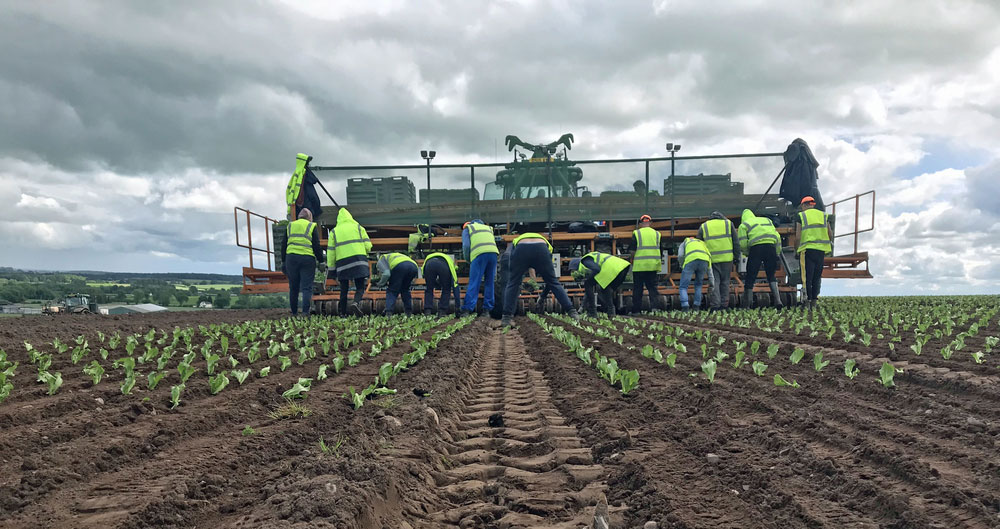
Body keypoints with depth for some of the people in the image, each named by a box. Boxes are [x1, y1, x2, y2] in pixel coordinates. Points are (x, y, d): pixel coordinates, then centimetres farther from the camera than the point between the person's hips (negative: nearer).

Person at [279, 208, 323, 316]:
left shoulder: (290, 226, 15)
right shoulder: (312, 227, 5)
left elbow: (284, 246, 14)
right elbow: (317, 247, -1)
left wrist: (283, 262, 17)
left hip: (291, 258, 3)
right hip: (307, 259, -3)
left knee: (293, 288, 11)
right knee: (307, 287, -2)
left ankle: (294, 312, 16)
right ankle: (305, 311, -16)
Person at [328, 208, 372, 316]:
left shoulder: (334, 231, 14)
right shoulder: (358, 228, 13)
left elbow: (331, 252, 10)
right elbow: (368, 246, 5)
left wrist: (331, 268, 15)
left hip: (342, 262, 1)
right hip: (359, 262, -1)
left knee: (344, 290, 12)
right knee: (360, 288, 2)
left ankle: (342, 313, 12)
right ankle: (356, 303, -25)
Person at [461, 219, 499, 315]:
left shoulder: (467, 229, 20)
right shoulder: (488, 228, 35)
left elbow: (466, 246, 6)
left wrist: (468, 260, 18)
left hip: (479, 254, -4)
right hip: (493, 253, 4)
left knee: (473, 283, -6)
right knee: (489, 282, 11)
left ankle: (467, 309, -11)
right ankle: (488, 309, 10)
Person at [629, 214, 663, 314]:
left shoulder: (636, 233, -1)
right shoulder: (657, 234, 8)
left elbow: (633, 251, -4)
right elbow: (660, 251, 12)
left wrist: (632, 262, 8)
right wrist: (659, 264, 22)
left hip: (639, 265, -2)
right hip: (653, 265, 2)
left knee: (637, 289, 5)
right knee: (652, 287, 9)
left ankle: (636, 310, 8)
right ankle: (654, 306, -5)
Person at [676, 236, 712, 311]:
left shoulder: (684, 242, 36)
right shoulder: (703, 244, 42)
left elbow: (680, 256, 11)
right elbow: (709, 266, 37)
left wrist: (682, 267, 27)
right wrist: (711, 282, 38)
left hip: (690, 260, -3)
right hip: (704, 260, 3)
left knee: (683, 286, 7)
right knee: (698, 284, 27)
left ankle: (685, 306, -8)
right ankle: (696, 305, 19)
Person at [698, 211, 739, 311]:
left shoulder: (703, 226, 11)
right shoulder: (728, 223, 11)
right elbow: (736, 242, 8)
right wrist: (737, 257, 11)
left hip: (712, 259, 0)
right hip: (727, 258, 1)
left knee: (714, 282, 1)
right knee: (725, 281, 9)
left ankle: (715, 305, -10)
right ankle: (724, 305, 8)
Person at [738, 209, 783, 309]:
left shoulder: (744, 225, 15)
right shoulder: (767, 220, 28)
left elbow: (742, 243, 2)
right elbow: (777, 237, 19)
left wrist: (747, 254, 18)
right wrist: (777, 253, 21)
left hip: (756, 248, -3)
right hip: (771, 247, 3)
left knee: (750, 277, 4)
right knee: (771, 276, 16)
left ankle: (747, 305, 7)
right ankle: (777, 300, 3)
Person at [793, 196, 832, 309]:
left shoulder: (801, 216, 2)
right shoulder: (824, 215, 12)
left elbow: (798, 237, -4)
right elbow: (830, 236, 10)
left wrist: (796, 250, 9)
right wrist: (830, 248, 25)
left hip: (807, 249, -3)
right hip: (821, 250, 3)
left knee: (807, 277, 0)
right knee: (817, 277, 10)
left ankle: (807, 301, -4)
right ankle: (814, 302, 6)